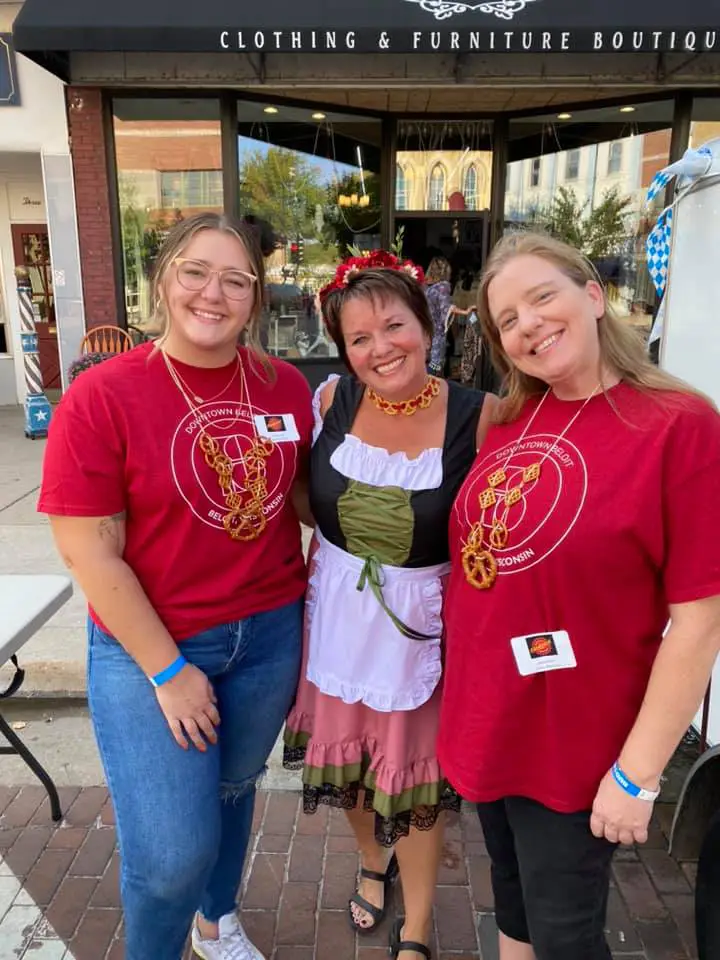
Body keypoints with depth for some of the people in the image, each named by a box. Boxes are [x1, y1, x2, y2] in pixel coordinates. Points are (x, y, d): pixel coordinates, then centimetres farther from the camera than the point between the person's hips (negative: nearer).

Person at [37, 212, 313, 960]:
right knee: (173, 850, 1)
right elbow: (89, 553, -15)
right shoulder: (101, 396, -16)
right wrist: (168, 670, -14)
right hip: (148, 648, -4)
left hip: (269, 634, 4)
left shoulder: (286, 387, -4)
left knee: (233, 789, 24)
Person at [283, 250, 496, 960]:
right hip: (336, 617, 3)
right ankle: (373, 861, 56)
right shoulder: (332, 399, -7)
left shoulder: (477, 416, -15)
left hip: (422, 625, -3)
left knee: (414, 774, 14)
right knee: (348, 758, 22)